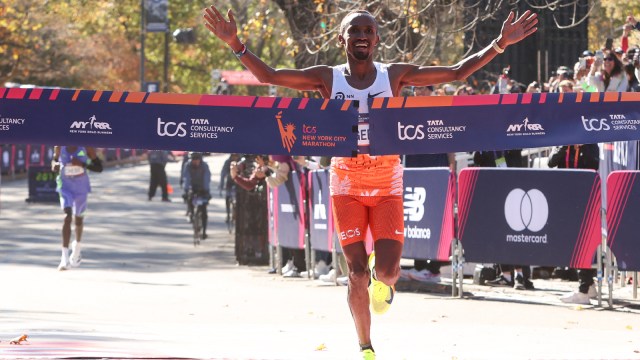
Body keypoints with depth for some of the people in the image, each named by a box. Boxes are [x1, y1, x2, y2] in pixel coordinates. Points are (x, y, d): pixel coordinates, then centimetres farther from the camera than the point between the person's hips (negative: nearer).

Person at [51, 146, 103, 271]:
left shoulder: (86, 147, -14)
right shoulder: (59, 147, -10)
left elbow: (99, 167, -11)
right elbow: (55, 159, 10)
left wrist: (82, 164, -27)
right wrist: (54, 165, -15)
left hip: (81, 186, 1)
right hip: (65, 186, -1)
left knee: (78, 218, 18)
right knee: (67, 216, -19)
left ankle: (77, 246, 50)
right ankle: (65, 257, -25)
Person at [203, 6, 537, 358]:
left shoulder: (394, 75, -2)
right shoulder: (328, 78, -3)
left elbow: (456, 73, -2)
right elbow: (268, 76, -5)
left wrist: (499, 45, -10)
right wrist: (236, 45, -19)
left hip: (387, 185, 0)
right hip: (346, 184, 0)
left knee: (387, 271, -11)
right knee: (357, 272, -2)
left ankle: (381, 281, 28)